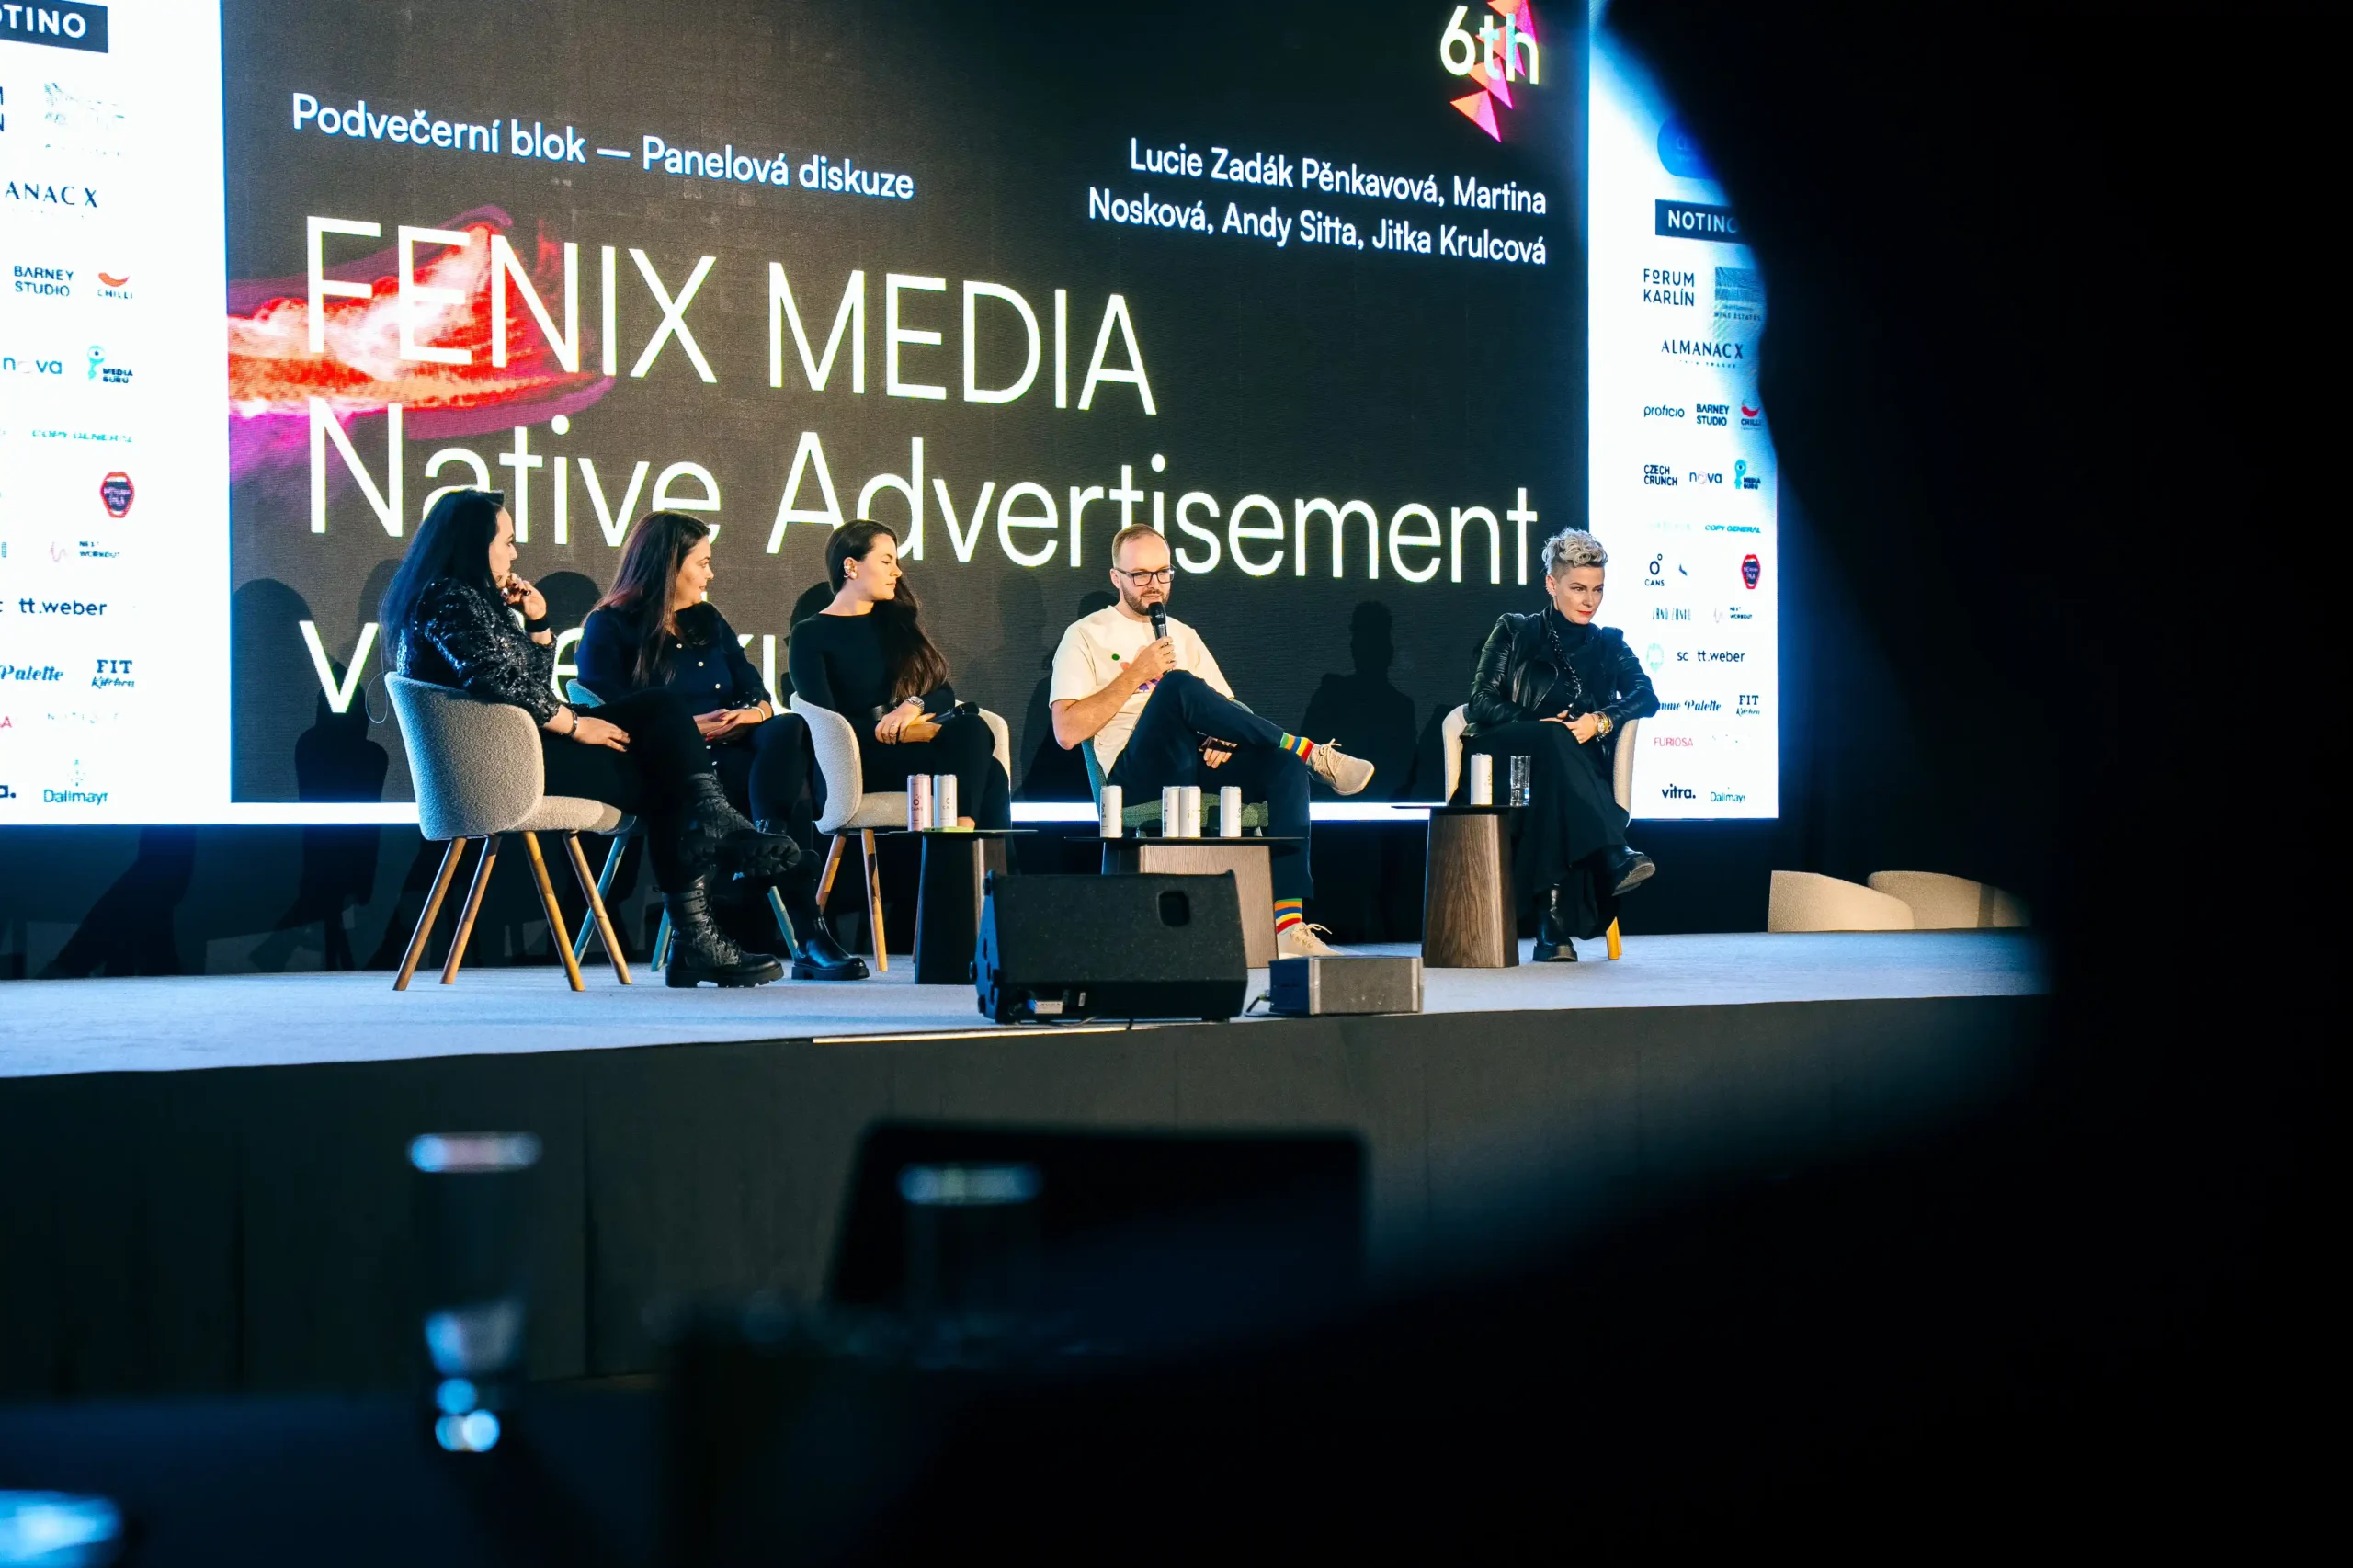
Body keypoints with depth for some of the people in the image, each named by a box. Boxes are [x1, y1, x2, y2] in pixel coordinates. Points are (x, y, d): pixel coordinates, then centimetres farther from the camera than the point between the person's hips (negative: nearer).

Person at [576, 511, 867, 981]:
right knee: (785, 783, -33)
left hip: (732, 752, 6)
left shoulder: (707, 621, 26)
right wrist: (688, 726, -15)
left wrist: (753, 714, -8)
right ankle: (807, 938, -40)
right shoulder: (609, 629, 6)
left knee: (789, 729, -31)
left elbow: (756, 692, 18)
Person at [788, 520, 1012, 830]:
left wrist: (915, 705, -9)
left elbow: (945, 694, 15)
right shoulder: (810, 635, 4)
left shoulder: (897, 620, 21)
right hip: (867, 758, -5)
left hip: (919, 744, 5)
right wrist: (910, 732, -13)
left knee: (971, 725, -33)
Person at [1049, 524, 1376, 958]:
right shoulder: (1086, 637, 9)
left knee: (1283, 765, -25)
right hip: (1139, 772, -5)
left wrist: (1224, 736, -4)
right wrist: (1138, 673, -8)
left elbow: (1227, 707, 21)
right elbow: (1068, 732, -4)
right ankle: (1316, 754, -26)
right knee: (1177, 685, -33)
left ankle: (1288, 926, -34)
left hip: (1200, 765, 5)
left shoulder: (1183, 636, 25)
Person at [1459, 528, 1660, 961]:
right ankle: (1614, 856, -48)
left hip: (1579, 773, 1)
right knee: (1554, 739, -36)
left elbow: (1647, 696, 4)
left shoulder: (1609, 644, 21)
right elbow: (1482, 700, 4)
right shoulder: (1514, 631, 16)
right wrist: (1538, 728, -14)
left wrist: (1600, 721, -16)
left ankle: (1554, 925, -48)